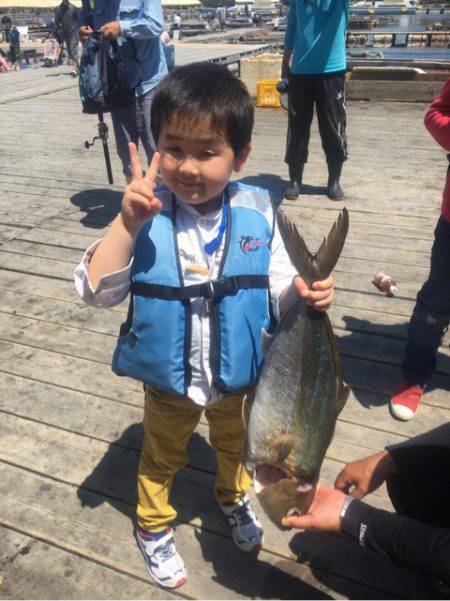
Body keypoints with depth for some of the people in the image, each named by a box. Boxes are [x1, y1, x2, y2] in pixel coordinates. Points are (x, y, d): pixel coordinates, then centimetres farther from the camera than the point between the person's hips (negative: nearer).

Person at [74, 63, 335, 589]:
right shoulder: (146, 215, -20)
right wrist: (127, 223, -37)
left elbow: (279, 289, -8)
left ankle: (233, 497, 64)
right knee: (161, 455, 26)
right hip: (169, 382, -1)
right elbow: (97, 290, -25)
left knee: (235, 444, 30)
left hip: (238, 377, 2)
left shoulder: (258, 214, -16)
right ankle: (153, 527, 56)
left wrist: (306, 292, -30)